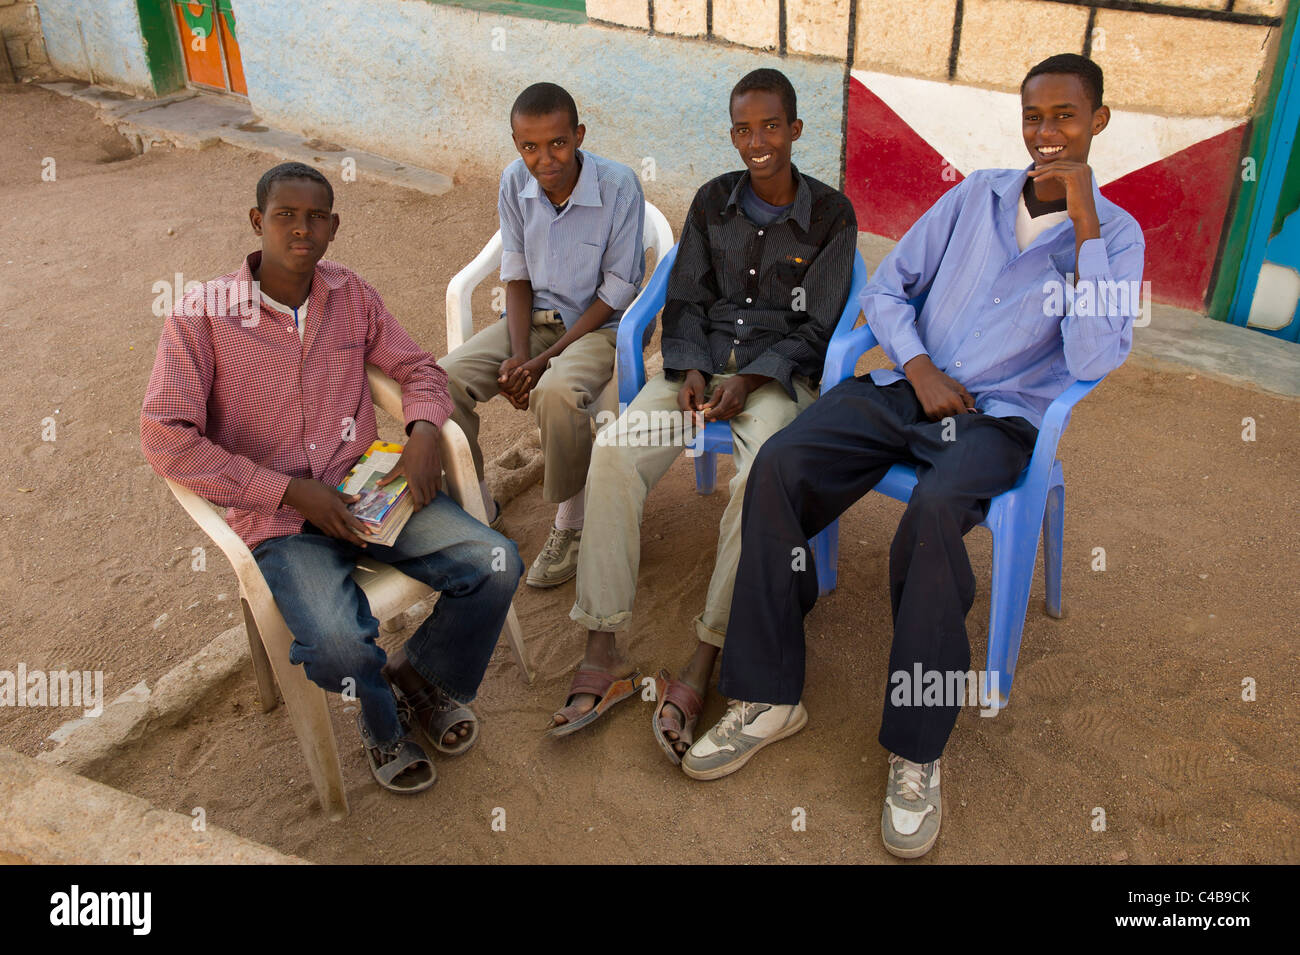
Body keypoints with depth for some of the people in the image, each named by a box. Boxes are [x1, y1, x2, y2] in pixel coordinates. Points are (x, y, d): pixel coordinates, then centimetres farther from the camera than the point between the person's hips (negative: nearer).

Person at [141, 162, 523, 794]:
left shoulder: (351, 295, 7)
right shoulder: (202, 315, -7)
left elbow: (418, 368, 16)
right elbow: (165, 439, -11)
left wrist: (423, 435, -8)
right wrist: (292, 491, -16)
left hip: (368, 486, 4)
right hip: (278, 517, -4)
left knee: (496, 565, -15)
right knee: (340, 646, -30)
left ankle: (422, 675, 15)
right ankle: (383, 719, 10)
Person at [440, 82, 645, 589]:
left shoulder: (619, 186, -17)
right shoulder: (515, 182, -3)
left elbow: (616, 293, -14)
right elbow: (517, 276, 4)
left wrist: (544, 359, -19)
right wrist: (518, 355, -12)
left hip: (599, 323, -5)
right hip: (534, 317, 5)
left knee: (556, 393, -37)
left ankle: (571, 524, -12)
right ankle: (478, 505, 4)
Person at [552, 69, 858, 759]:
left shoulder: (830, 216, 1)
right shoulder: (713, 201, 11)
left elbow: (816, 329, -2)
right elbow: (684, 300, 11)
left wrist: (750, 381, -16)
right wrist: (691, 370, -8)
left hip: (779, 373, -3)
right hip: (701, 362, 3)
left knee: (763, 476, -36)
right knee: (614, 449, -25)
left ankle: (700, 670, -27)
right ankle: (602, 656, -21)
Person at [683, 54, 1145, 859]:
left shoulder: (1117, 235, 4)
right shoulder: (975, 195, 15)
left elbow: (1094, 361, -13)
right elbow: (886, 288, 14)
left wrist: (1084, 224, -15)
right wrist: (919, 368, -5)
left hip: (1000, 417, -3)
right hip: (910, 387, 4)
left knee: (935, 512, -37)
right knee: (778, 466, -23)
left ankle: (917, 755, -22)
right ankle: (769, 698, -14)